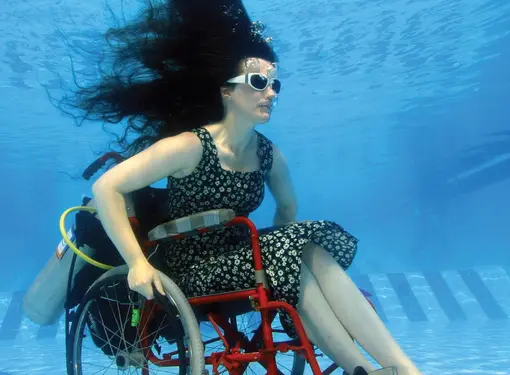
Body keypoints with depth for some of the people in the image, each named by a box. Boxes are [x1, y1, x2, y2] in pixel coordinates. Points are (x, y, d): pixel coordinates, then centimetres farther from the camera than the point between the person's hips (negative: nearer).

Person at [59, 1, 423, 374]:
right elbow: (106, 188, -22)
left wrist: (277, 252, 6)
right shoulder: (190, 146, -19)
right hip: (195, 271, -5)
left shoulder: (269, 155, -2)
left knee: (312, 256, -25)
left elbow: (288, 207, 19)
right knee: (299, 261, -28)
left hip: (239, 258, 5)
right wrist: (138, 263, -25)